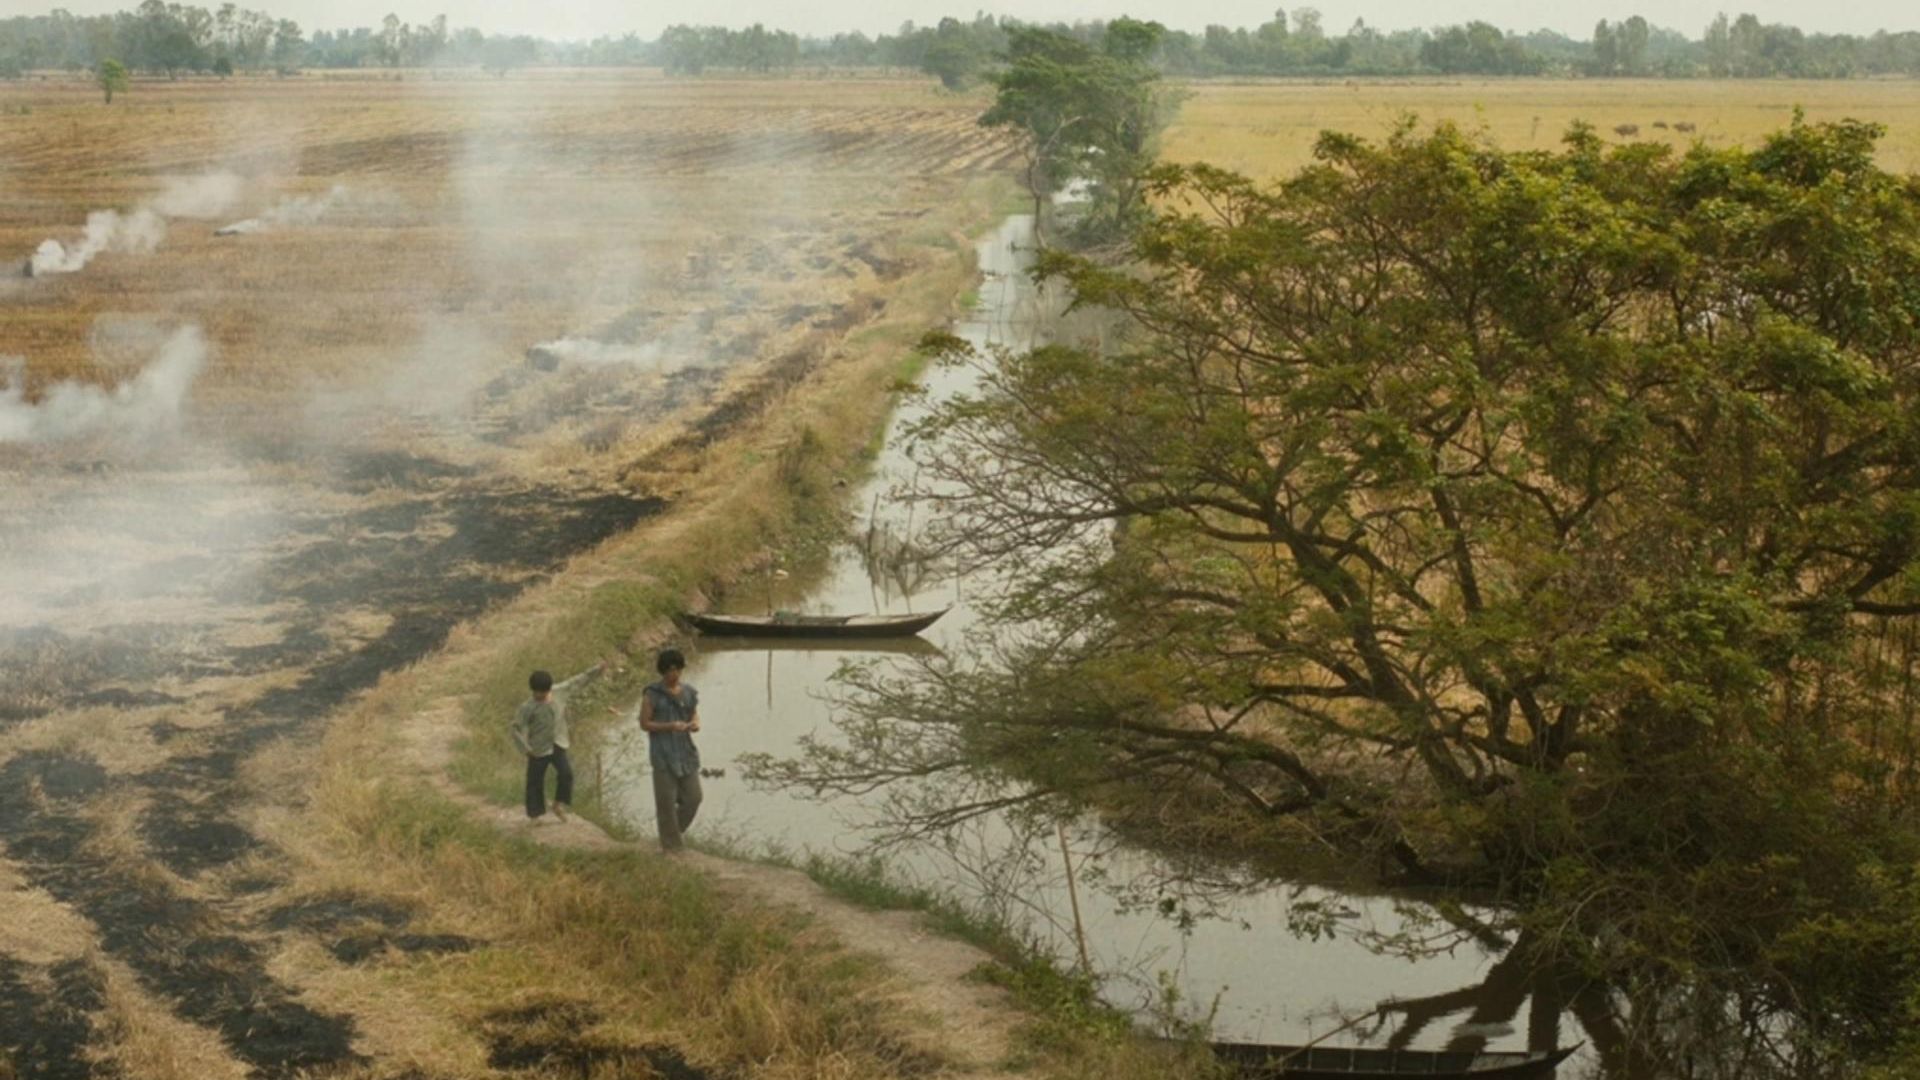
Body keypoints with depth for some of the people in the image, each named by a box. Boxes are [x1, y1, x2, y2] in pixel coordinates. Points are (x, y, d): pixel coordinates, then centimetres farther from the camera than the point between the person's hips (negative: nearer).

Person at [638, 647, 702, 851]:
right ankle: (670, 844, 8)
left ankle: (673, 829, 26)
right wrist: (670, 726, -19)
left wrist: (694, 725, -9)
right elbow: (644, 724, -6)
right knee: (666, 800, -2)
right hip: (663, 754, -5)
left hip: (686, 752, 5)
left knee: (693, 797, 3)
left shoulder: (689, 693, 8)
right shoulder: (652, 694, -6)